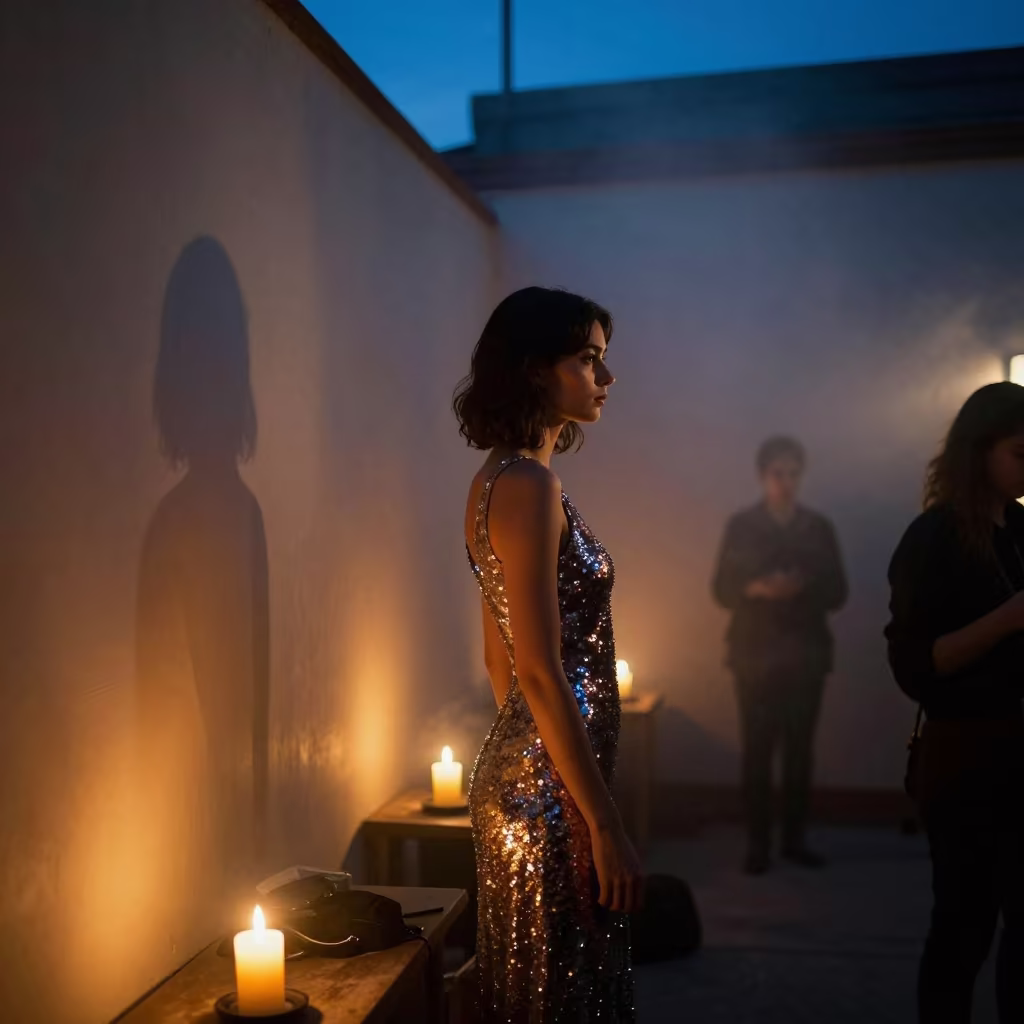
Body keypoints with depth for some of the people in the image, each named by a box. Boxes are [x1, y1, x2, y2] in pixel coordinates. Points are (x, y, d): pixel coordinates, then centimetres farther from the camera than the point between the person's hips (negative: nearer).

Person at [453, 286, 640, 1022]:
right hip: (551, 788, -9)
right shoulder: (528, 484, -18)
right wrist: (605, 825, -19)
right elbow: (542, 673, -23)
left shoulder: (501, 478, 10)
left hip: (524, 772, 9)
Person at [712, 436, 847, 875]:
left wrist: (803, 586, -16)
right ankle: (758, 843, 5)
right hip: (755, 654, -2)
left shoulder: (819, 527, 7)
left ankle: (795, 838, 16)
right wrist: (758, 589, -19)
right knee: (757, 749, -3)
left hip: (806, 654, 2)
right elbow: (722, 589, 0)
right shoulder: (741, 526, 2)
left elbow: (837, 592, 4)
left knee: (800, 748, 4)